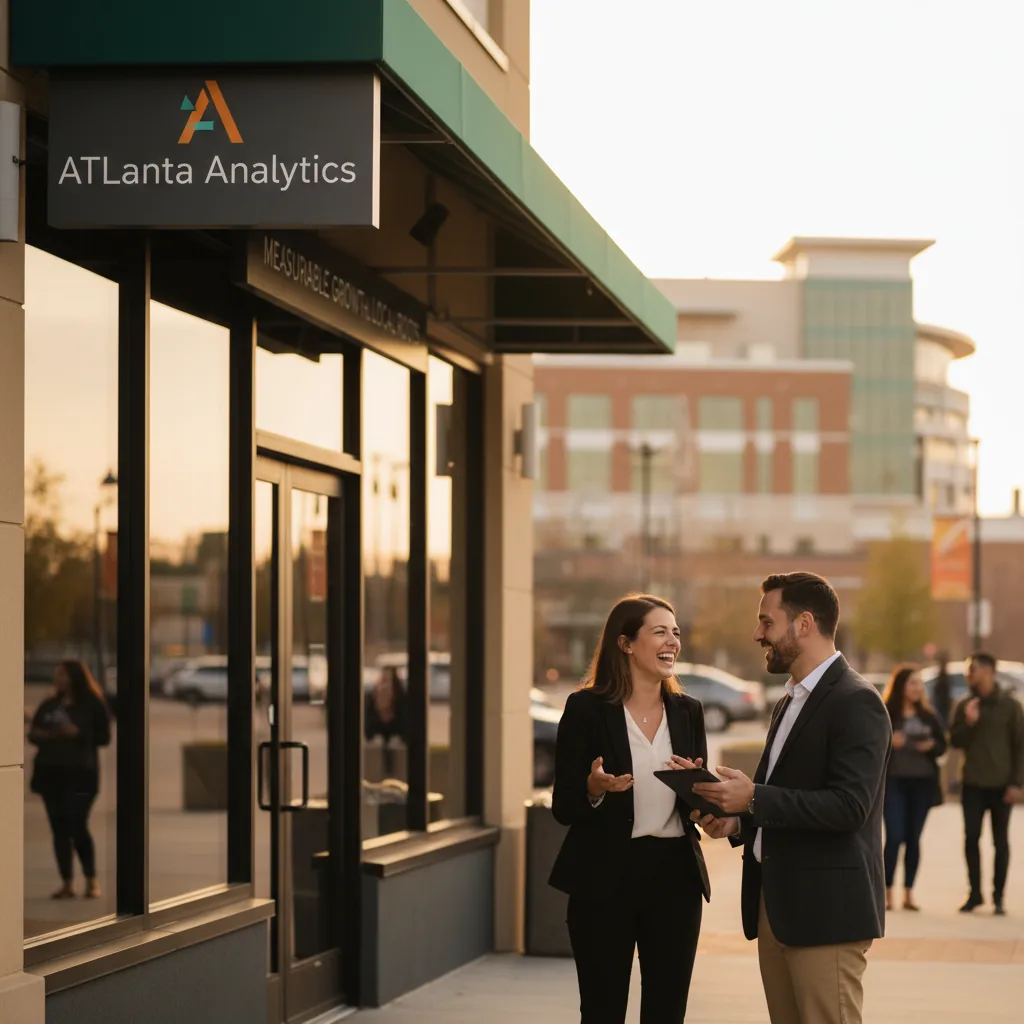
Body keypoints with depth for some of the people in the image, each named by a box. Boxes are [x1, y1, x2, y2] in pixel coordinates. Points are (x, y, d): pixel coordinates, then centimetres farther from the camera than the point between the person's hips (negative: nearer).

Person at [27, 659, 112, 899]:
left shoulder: (93, 704, -1)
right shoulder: (49, 705, 14)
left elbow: (103, 737, -4)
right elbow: (33, 734, 16)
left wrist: (77, 733, -18)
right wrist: (42, 735, -7)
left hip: (79, 774, -5)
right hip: (50, 772, 5)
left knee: (77, 827, -12)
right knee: (59, 828, 3)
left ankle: (92, 881, 3)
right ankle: (67, 884, 7)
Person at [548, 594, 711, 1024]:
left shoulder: (687, 711, 8)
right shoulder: (586, 709, -5)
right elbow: (563, 808, -5)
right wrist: (595, 788, -26)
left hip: (675, 877, 4)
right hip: (604, 879, -4)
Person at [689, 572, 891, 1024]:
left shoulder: (856, 703, -12)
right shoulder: (789, 703, 18)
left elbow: (849, 805, -21)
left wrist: (754, 798, -21)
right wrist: (737, 821, 7)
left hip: (826, 909, -9)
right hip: (775, 903, 9)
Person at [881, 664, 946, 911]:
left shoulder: (928, 716, 10)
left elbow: (942, 746, 12)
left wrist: (931, 746, -9)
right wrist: (887, 742, -22)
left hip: (922, 783, 4)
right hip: (894, 782, -4)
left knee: (913, 838, 6)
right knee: (894, 837, -10)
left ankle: (909, 892, 11)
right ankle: (887, 892, -2)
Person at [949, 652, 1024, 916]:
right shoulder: (964, 706, 6)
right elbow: (955, 742, 4)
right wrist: (968, 723, -15)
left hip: (1001, 785, -2)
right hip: (972, 785, 2)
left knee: (1000, 841, 4)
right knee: (971, 838, 1)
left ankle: (998, 896, 11)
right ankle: (975, 893, 12)